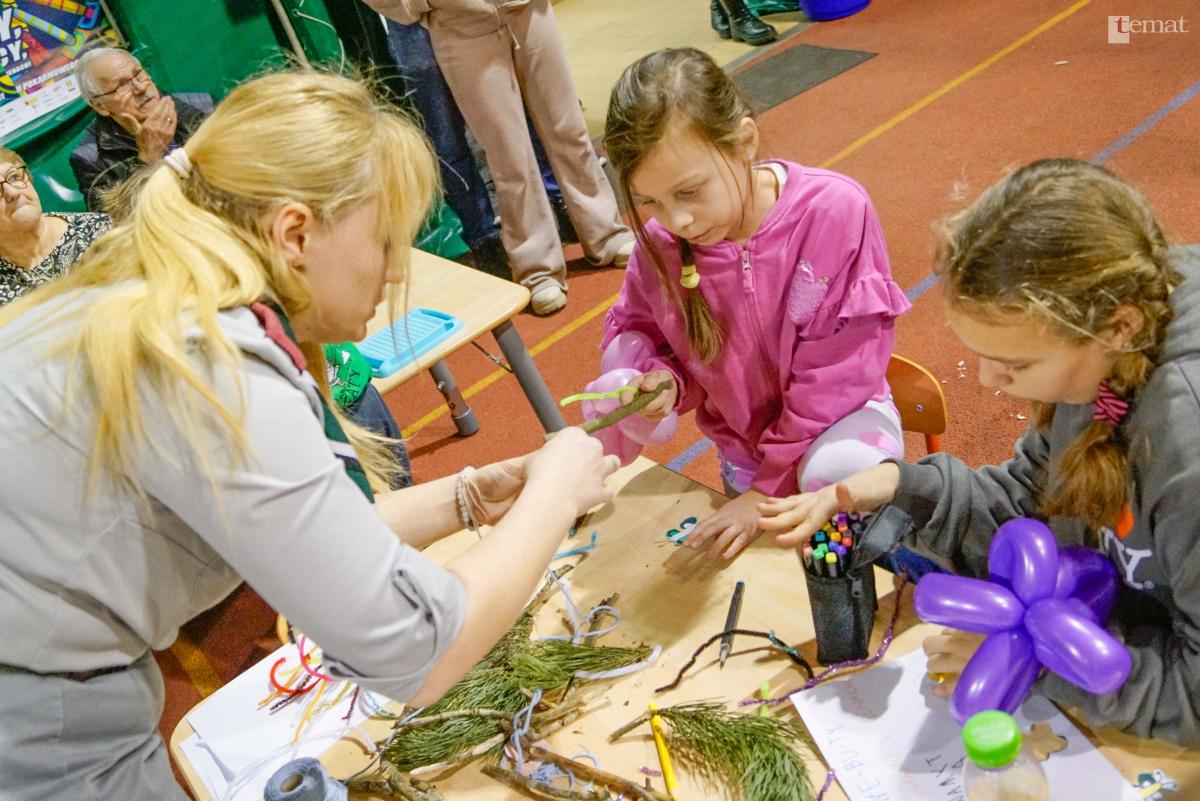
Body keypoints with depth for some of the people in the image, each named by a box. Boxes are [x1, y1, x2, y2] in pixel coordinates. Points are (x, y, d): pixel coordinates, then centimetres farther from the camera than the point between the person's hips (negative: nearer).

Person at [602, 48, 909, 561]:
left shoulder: (834, 210, -26)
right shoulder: (659, 244, -17)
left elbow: (835, 371, -21)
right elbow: (638, 334, 2)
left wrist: (769, 488, -20)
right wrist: (662, 377, -23)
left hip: (839, 415, -3)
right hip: (742, 439, 4)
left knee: (840, 471, -33)